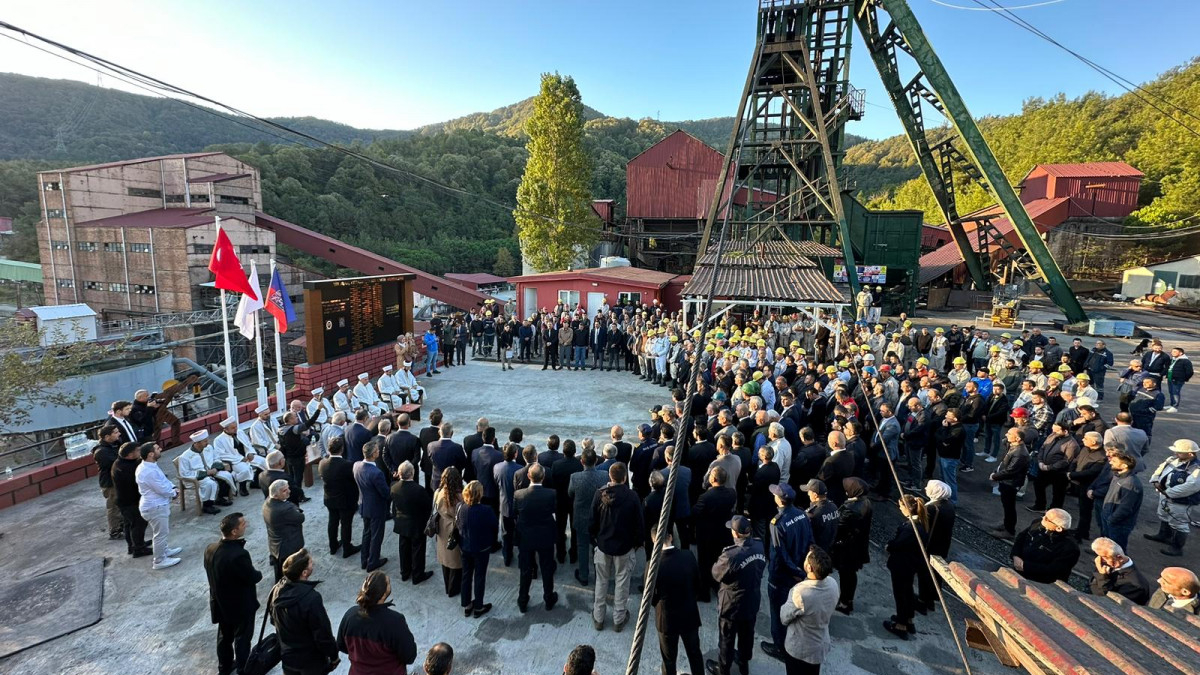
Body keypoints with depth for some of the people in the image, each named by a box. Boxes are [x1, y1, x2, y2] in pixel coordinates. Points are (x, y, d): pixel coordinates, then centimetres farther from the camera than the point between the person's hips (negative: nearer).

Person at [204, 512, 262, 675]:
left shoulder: (210, 549, -14)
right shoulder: (239, 554, -36)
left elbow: (211, 571, 4)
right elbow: (253, 578, -23)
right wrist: (258, 573, 0)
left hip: (220, 603, 6)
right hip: (241, 606, -6)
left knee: (224, 636, 26)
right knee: (242, 638, 16)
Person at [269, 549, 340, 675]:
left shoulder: (276, 590, -12)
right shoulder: (311, 598, -34)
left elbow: (273, 620, 6)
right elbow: (323, 632, -25)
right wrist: (334, 655, -9)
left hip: (287, 656, 6)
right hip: (311, 661, -6)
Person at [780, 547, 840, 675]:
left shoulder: (800, 592, -38)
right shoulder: (833, 583, -19)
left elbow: (784, 618, -19)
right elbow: (829, 613, 1)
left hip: (799, 650, -5)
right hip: (821, 646, 5)